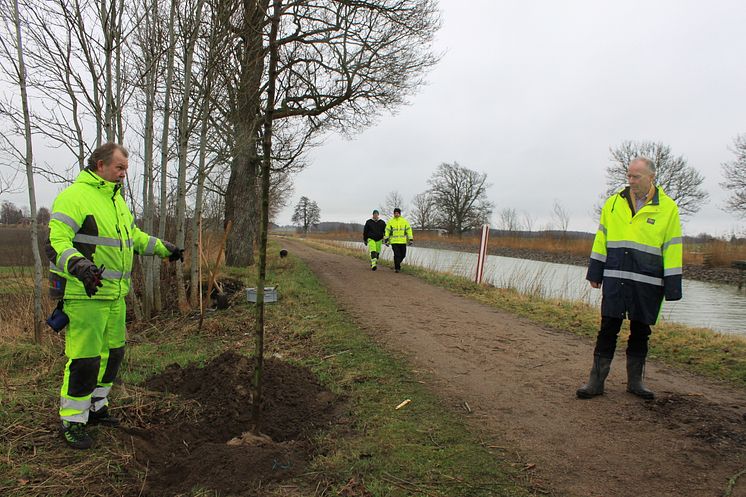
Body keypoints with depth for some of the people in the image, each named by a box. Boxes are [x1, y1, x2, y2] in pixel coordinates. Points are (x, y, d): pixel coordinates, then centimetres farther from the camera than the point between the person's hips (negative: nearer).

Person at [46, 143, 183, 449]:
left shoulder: (116, 199, 16)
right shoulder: (73, 197, -13)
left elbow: (134, 236, 28)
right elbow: (56, 244, -21)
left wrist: (165, 248, 30)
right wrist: (78, 265, -38)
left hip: (115, 294, 9)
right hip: (84, 294, -9)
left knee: (112, 353, 17)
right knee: (84, 359, -3)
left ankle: (96, 407, 34)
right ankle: (72, 422, 13)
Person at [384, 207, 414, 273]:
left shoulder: (404, 221, 5)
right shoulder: (390, 221, 3)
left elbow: (409, 230, 6)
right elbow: (387, 231, 4)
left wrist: (411, 239, 0)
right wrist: (386, 240, -1)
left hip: (403, 241, 2)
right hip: (394, 241, -2)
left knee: (403, 255, 8)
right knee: (397, 255, -9)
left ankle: (397, 263, 34)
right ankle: (397, 268, 1)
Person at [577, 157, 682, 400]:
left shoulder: (667, 207, 1)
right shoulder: (614, 202, 6)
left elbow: (672, 249, 0)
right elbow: (601, 240, 11)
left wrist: (672, 287, -2)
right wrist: (595, 272, 8)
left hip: (647, 282, -1)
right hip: (615, 279, 1)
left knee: (640, 331, 10)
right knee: (608, 328, 1)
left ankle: (635, 380, 25)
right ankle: (596, 380, 9)